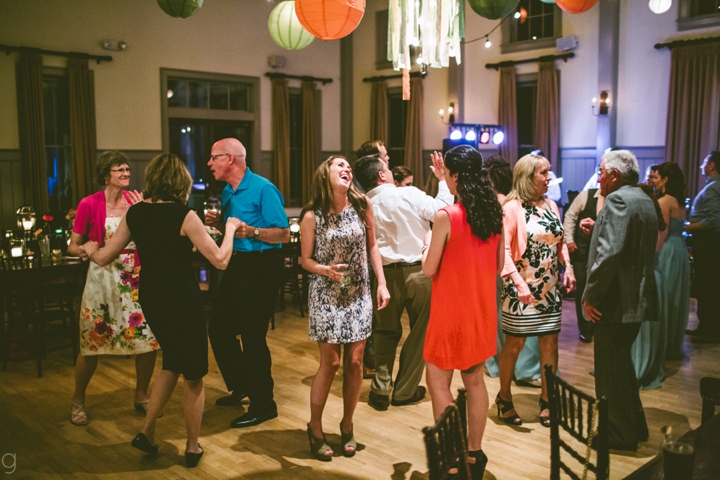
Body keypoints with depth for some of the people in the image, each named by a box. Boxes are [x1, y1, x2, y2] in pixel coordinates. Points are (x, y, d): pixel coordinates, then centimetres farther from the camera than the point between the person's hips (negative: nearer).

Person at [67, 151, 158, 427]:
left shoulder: (136, 200, 3)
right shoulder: (90, 204, -5)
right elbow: (73, 245, -1)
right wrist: (81, 250, -23)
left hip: (136, 278, 3)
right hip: (103, 277, -3)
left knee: (149, 340, -1)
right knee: (92, 343, 2)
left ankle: (141, 396, 22)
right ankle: (78, 401, 25)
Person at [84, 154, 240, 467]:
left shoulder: (135, 213, 0)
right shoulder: (183, 215, -16)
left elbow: (104, 258, 7)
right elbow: (220, 260, -16)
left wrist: (90, 249, 29)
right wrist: (230, 228, -1)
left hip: (150, 297, 6)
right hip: (182, 299, -6)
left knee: (172, 364, 27)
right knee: (193, 376, 11)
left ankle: (147, 432, 26)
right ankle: (192, 448, 23)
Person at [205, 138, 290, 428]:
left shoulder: (263, 189, -15)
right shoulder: (227, 192, 12)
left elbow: (284, 234, -18)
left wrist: (252, 232, -32)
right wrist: (217, 223, 2)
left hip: (261, 268, -9)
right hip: (237, 264, 9)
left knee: (253, 336, -5)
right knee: (219, 328, 14)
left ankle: (263, 405, 10)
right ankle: (241, 386, 34)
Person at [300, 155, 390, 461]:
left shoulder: (361, 206, -3)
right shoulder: (312, 216, -10)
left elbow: (372, 246, 6)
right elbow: (306, 260, -4)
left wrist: (382, 283, -1)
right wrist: (325, 270, -24)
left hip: (358, 294, 3)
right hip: (326, 295, -3)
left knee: (355, 362, 6)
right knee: (330, 362, 0)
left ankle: (347, 425, 26)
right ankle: (315, 428, 20)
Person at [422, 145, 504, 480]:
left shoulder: (446, 216, -18)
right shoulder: (494, 214, 1)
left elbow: (429, 269, -12)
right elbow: (498, 266, 9)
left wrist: (427, 244, 6)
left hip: (452, 309, -7)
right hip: (482, 309, 7)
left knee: (438, 380, 6)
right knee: (475, 379, 16)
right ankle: (474, 453, 26)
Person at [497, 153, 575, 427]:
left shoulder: (551, 206, 8)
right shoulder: (512, 208, -11)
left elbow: (560, 242, 16)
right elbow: (504, 249, -17)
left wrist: (568, 267, 0)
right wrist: (519, 283, -25)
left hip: (550, 288, 6)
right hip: (522, 289, -6)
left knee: (550, 343, 8)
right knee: (515, 344, 4)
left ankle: (547, 400, 22)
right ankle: (504, 399, 21)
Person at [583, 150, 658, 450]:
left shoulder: (618, 200, -17)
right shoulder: (643, 200, 15)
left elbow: (609, 253, -26)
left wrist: (590, 296, -20)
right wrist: (597, 229, 11)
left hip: (616, 301, -10)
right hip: (638, 298, 10)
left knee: (611, 369, 2)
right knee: (622, 364, 21)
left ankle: (619, 435, 14)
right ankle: (634, 426, 33)